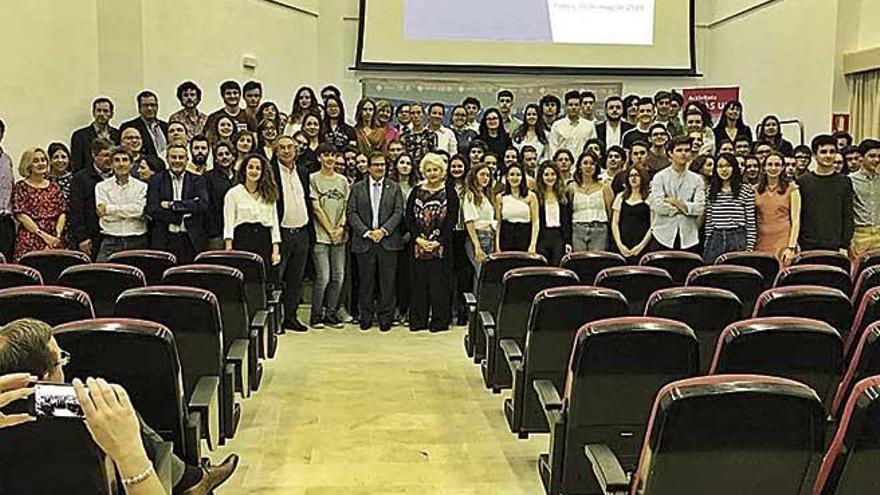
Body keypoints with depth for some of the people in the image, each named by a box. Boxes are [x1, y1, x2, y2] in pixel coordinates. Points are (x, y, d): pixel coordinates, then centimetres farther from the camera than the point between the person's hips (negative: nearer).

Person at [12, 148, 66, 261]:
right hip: (29, 242, -3)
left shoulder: (54, 187, 15)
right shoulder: (21, 187, 5)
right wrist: (43, 234, -12)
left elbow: (62, 213, 10)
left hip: (53, 241, 3)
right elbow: (20, 214, -4)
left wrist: (57, 234, -7)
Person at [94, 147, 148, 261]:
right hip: (111, 242, 0)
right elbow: (106, 217, -1)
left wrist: (109, 209, -3)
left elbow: (140, 210, -7)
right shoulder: (102, 186, 11)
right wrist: (129, 211, -2)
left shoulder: (141, 186, 10)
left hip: (137, 242, 0)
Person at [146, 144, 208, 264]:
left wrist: (172, 204, -10)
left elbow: (203, 205, -6)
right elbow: (152, 210, -4)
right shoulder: (156, 180, 7)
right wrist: (182, 215, -10)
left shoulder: (197, 180, 10)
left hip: (192, 241, 0)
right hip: (164, 241, 0)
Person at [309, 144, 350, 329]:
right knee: (323, 277, -9)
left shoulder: (343, 180, 14)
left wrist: (341, 227, -4)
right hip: (321, 235, -5)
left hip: (339, 236, 5)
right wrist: (330, 230, -7)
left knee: (338, 277, 4)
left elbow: (346, 208, 12)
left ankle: (330, 313, 15)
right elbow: (316, 208, -4)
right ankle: (316, 314, 4)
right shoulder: (313, 179, 0)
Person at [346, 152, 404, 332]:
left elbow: (398, 212, 2)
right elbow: (351, 213, 2)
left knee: (387, 281, 1)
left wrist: (383, 230, -11)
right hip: (364, 241, 0)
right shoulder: (357, 188, 8)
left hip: (388, 241, 0)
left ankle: (385, 317, 11)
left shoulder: (394, 187, 9)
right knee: (366, 281, 4)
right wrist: (366, 232, -9)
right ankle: (366, 317, 15)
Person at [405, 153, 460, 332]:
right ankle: (418, 320, 11)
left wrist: (438, 241, -13)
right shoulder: (416, 192, 10)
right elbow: (409, 218, 6)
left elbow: (452, 220, -4)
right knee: (418, 283, 4)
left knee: (440, 282, -1)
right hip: (418, 245, 3)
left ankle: (439, 321, 7)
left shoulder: (449, 193, 3)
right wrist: (418, 238, -9)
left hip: (441, 245, -2)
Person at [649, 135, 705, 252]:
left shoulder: (697, 180, 10)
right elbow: (658, 206, -9)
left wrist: (676, 202, -7)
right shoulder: (660, 177, 3)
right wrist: (683, 208, -2)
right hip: (663, 237, -2)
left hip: (689, 238, 2)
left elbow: (699, 208, -2)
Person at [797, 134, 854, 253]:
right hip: (808, 247, 0)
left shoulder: (844, 182, 6)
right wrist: (796, 244, -1)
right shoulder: (803, 182, 4)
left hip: (835, 247, 0)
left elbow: (848, 217, 4)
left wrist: (845, 245, -3)